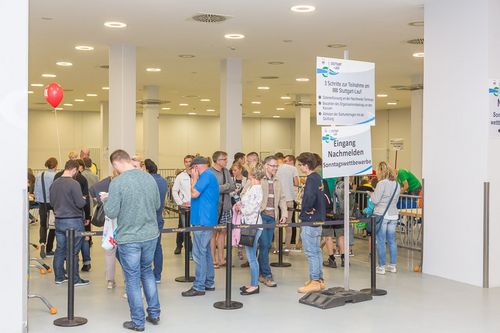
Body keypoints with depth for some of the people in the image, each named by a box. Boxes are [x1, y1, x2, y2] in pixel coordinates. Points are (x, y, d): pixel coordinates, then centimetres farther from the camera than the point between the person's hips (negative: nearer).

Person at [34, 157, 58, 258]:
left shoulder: (39, 176, 0)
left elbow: (36, 191, 5)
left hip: (42, 204, 3)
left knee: (43, 225, 13)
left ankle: (42, 243, -13)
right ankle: (49, 249, 16)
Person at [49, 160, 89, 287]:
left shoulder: (55, 183, 3)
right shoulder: (74, 183, -18)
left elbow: (52, 202, 13)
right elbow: (80, 203, -18)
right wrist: (84, 199, 3)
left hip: (59, 220, 6)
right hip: (73, 221, -6)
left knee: (60, 249, 14)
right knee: (73, 251, 1)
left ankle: (59, 277, 23)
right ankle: (75, 279, 8)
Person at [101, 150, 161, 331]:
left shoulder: (117, 183, -16)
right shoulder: (149, 178, 0)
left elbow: (111, 213, -14)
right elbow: (157, 205, 9)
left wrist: (105, 199, 4)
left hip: (129, 238, -5)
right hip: (151, 235, 5)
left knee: (132, 279, 8)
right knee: (147, 271, 23)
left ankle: (138, 322, 17)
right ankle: (154, 314, 28)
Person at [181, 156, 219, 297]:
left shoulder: (206, 175, -13)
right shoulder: (210, 175, 18)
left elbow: (194, 193, -17)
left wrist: (194, 178, -5)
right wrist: (195, 178, 13)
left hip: (203, 220, -11)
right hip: (207, 220, 11)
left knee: (199, 253, -8)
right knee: (206, 252, 15)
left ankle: (199, 287, -5)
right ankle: (209, 283, 22)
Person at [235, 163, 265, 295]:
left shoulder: (256, 190, -19)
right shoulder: (252, 188, 10)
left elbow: (249, 209, -20)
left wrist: (239, 207, -3)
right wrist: (240, 205, 4)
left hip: (253, 225, -10)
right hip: (249, 224, 10)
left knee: (251, 256, -2)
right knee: (251, 256, 15)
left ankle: (255, 285, 8)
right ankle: (253, 283, 24)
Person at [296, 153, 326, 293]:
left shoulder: (311, 179, -17)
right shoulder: (318, 177, 12)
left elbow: (310, 196, -34)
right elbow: (322, 195, 20)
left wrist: (307, 209, -18)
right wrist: (315, 209, 11)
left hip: (310, 220, -10)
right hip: (318, 219, 10)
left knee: (311, 252, -3)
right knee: (316, 251, 16)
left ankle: (314, 282, 2)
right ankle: (319, 279, 23)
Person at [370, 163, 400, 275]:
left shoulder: (382, 183, -13)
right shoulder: (397, 184, 9)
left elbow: (375, 200, -12)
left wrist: (371, 194, 7)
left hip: (381, 215, -6)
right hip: (393, 215, 6)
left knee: (381, 241, 0)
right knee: (392, 241, 12)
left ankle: (381, 267, 4)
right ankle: (392, 265, 18)